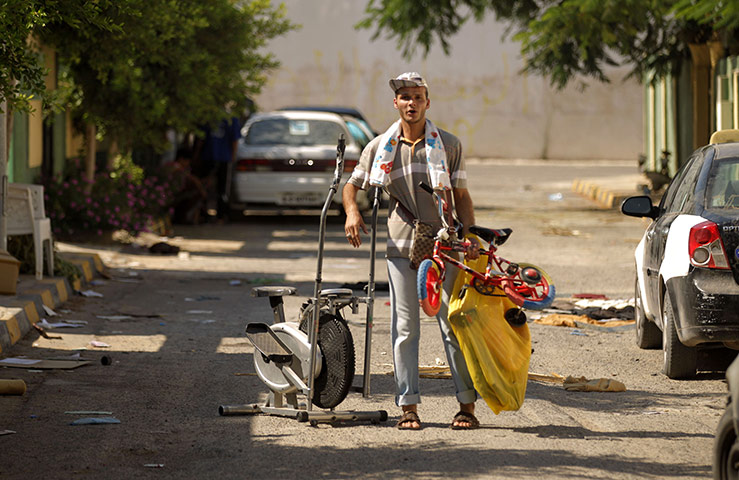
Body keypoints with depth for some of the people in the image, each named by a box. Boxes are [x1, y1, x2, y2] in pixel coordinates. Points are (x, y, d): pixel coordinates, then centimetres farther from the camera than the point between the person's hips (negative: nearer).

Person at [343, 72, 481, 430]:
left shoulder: (449, 145, 5)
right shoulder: (380, 148, 7)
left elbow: (461, 196, 8)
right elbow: (352, 184, 18)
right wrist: (352, 212, -3)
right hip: (400, 246, 1)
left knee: (454, 325, -2)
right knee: (404, 329, 0)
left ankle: (467, 404, 4)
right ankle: (408, 406, 5)